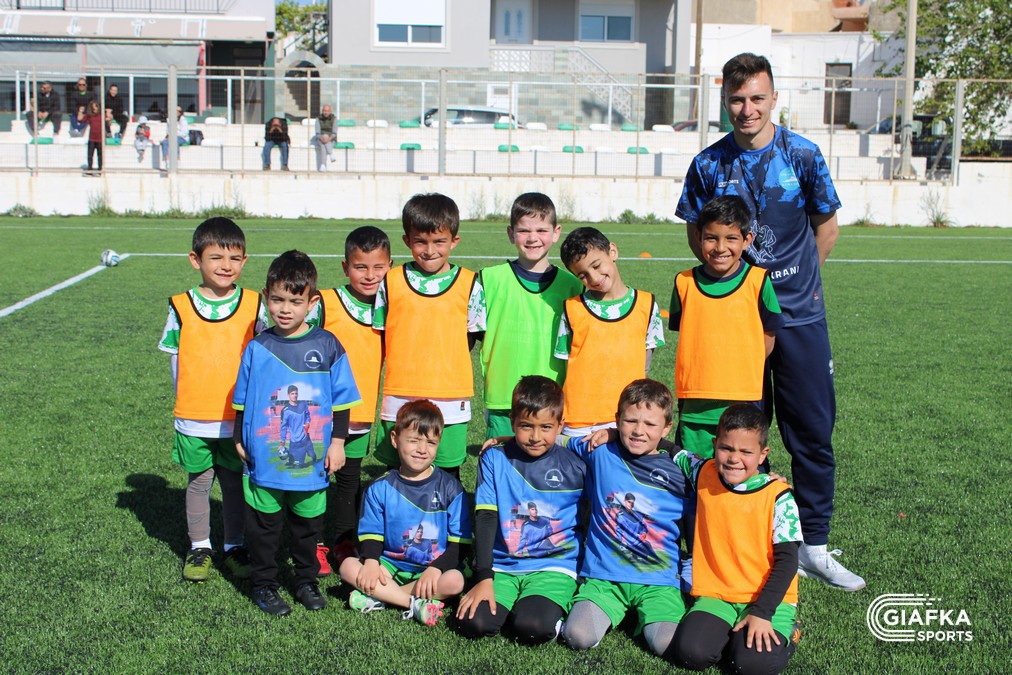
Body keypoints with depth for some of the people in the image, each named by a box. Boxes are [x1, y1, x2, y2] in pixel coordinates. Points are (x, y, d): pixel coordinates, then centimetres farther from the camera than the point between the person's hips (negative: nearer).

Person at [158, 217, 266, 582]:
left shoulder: (254, 306, -3)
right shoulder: (182, 307, -3)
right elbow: (176, 360, 4)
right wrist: (186, 402, 4)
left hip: (239, 418, 0)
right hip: (193, 419, 0)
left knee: (235, 484, 11)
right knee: (199, 482, 12)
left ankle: (235, 546, 27)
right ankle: (199, 548, 27)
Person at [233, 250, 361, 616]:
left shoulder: (327, 346, -5)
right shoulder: (257, 347, -3)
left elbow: (341, 400, 1)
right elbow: (242, 400, 7)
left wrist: (338, 441, 0)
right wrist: (239, 439, 8)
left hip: (312, 459, 0)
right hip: (263, 459, 0)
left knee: (307, 524, 15)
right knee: (264, 525, 10)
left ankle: (306, 581, 32)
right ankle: (264, 584, 25)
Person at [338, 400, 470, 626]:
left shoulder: (450, 488, -1)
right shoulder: (380, 488, 3)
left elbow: (459, 542, -4)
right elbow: (370, 533, 3)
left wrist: (437, 568, -20)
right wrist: (371, 561, -18)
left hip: (434, 568, -2)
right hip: (390, 566, 2)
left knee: (455, 581, -33)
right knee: (349, 567, -22)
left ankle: (377, 598, -22)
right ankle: (416, 603, -24)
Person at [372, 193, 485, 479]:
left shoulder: (469, 284, 0)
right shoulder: (391, 282, 1)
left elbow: (471, 336, 6)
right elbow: (379, 335, 6)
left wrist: (442, 365, -3)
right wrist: (408, 362, -4)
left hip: (451, 401, 0)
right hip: (400, 399, 1)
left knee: (449, 476, 10)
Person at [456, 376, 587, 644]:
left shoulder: (575, 467, 0)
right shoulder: (494, 459, 1)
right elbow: (485, 518, -4)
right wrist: (484, 579, -11)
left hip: (553, 567, -2)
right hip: (501, 566, 2)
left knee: (533, 627, -27)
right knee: (473, 623, -21)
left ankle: (552, 608, 5)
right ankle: (516, 605, 7)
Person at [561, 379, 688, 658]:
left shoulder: (681, 472, 0)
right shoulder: (600, 452, 2)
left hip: (658, 580, -1)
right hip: (603, 576, 1)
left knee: (668, 645, -25)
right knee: (579, 636, -23)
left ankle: (642, 616, 9)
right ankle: (616, 612, 9)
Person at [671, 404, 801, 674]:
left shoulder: (778, 497, -10)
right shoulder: (704, 475, 0)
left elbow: (786, 560, -10)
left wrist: (761, 612, -19)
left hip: (768, 599, -2)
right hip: (715, 596, 3)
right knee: (690, 653, -23)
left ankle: (783, 631, 7)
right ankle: (730, 630, 9)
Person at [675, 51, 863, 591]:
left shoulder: (802, 156, -4)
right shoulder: (709, 165, -1)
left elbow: (826, 228, 7)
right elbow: (697, 236, 11)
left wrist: (792, 279, 7)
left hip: (799, 316, 0)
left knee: (813, 432, 2)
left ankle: (814, 546, 15)